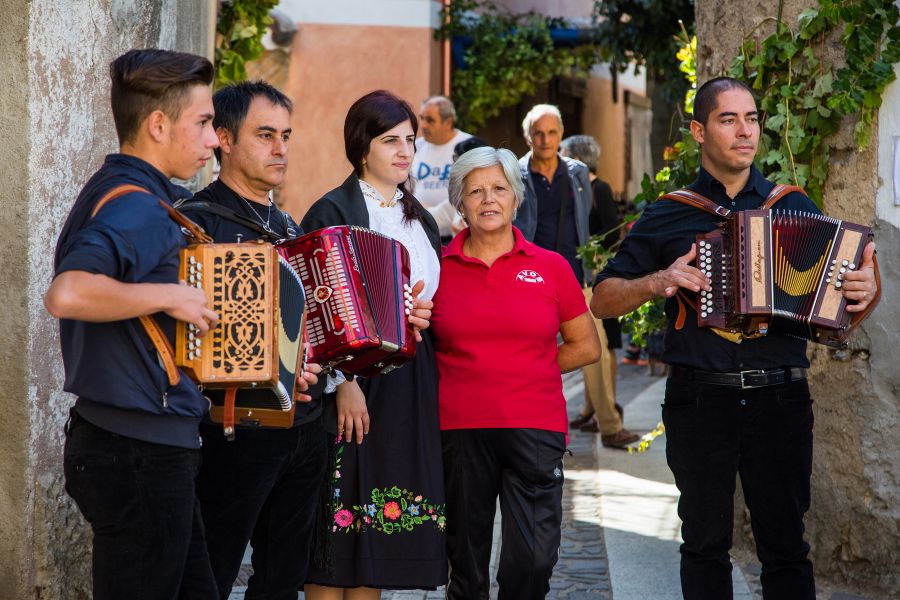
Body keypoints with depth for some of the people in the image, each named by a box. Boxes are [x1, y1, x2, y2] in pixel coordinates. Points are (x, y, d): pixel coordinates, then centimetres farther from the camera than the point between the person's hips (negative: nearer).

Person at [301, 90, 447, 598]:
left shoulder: (421, 220, 17)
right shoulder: (333, 212, -5)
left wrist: (423, 316, 6)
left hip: (410, 383, 6)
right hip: (354, 379, -6)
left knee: (381, 526, 8)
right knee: (338, 520, -5)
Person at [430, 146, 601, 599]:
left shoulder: (550, 267, 5)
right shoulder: (438, 267, 4)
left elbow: (586, 347, 11)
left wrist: (527, 372, 6)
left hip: (535, 427, 0)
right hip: (459, 427, 0)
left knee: (534, 558, -7)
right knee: (465, 560, 8)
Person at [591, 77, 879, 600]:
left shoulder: (794, 207, 9)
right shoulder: (669, 215, 6)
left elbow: (834, 297, 14)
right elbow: (603, 299, 7)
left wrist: (866, 290, -8)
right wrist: (658, 283, -11)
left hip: (781, 398, 1)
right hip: (700, 401, 0)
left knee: (786, 546, 4)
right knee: (706, 544, 7)